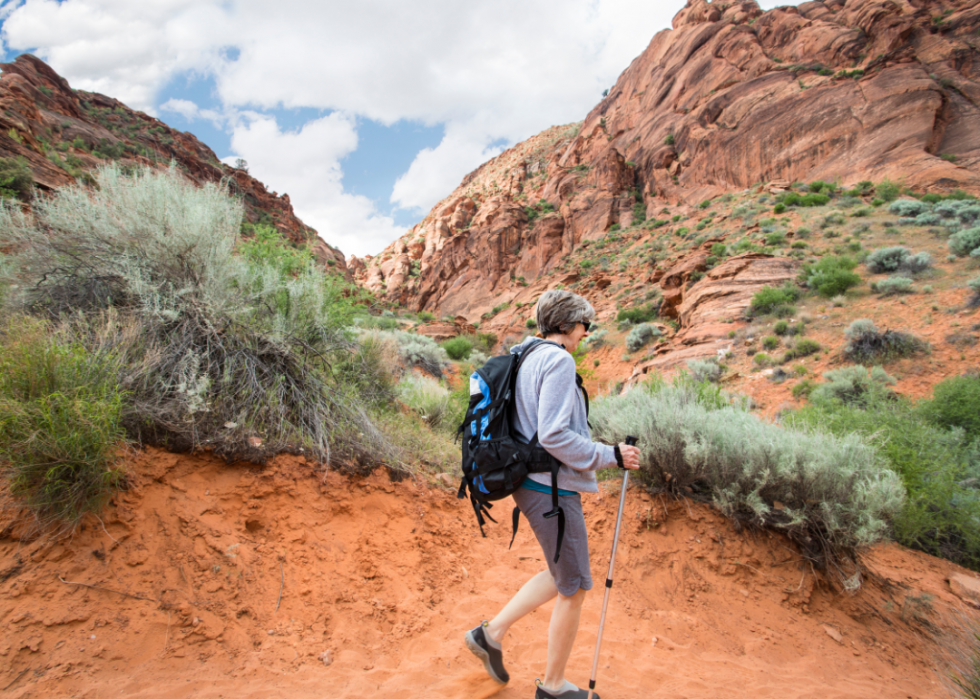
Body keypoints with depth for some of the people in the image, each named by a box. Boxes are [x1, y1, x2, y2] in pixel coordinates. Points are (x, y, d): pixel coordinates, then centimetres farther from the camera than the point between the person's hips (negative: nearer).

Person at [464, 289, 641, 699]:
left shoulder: (525, 358, 12)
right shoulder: (558, 360, -17)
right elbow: (553, 434, -24)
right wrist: (611, 456, -16)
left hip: (532, 484, 10)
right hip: (552, 488, -9)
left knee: (561, 577, 23)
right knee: (574, 588, 7)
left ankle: (492, 633, 25)